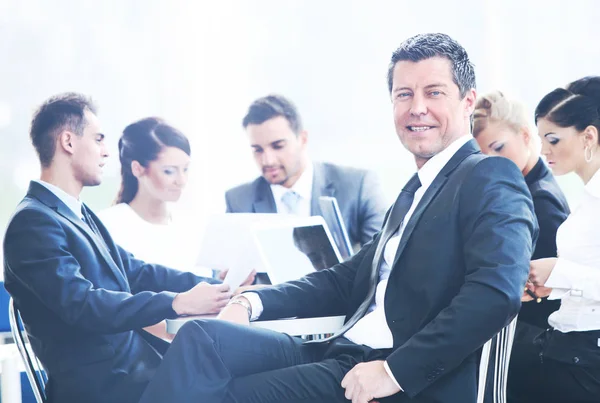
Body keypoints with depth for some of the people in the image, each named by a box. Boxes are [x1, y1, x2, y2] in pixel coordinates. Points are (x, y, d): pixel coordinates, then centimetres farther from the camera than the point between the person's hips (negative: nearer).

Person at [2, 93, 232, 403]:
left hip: (132, 356, 9)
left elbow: (136, 273, 17)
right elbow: (81, 304, -23)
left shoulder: (80, 214, 17)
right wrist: (177, 303, -25)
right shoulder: (33, 222, -13)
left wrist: (213, 285, 5)